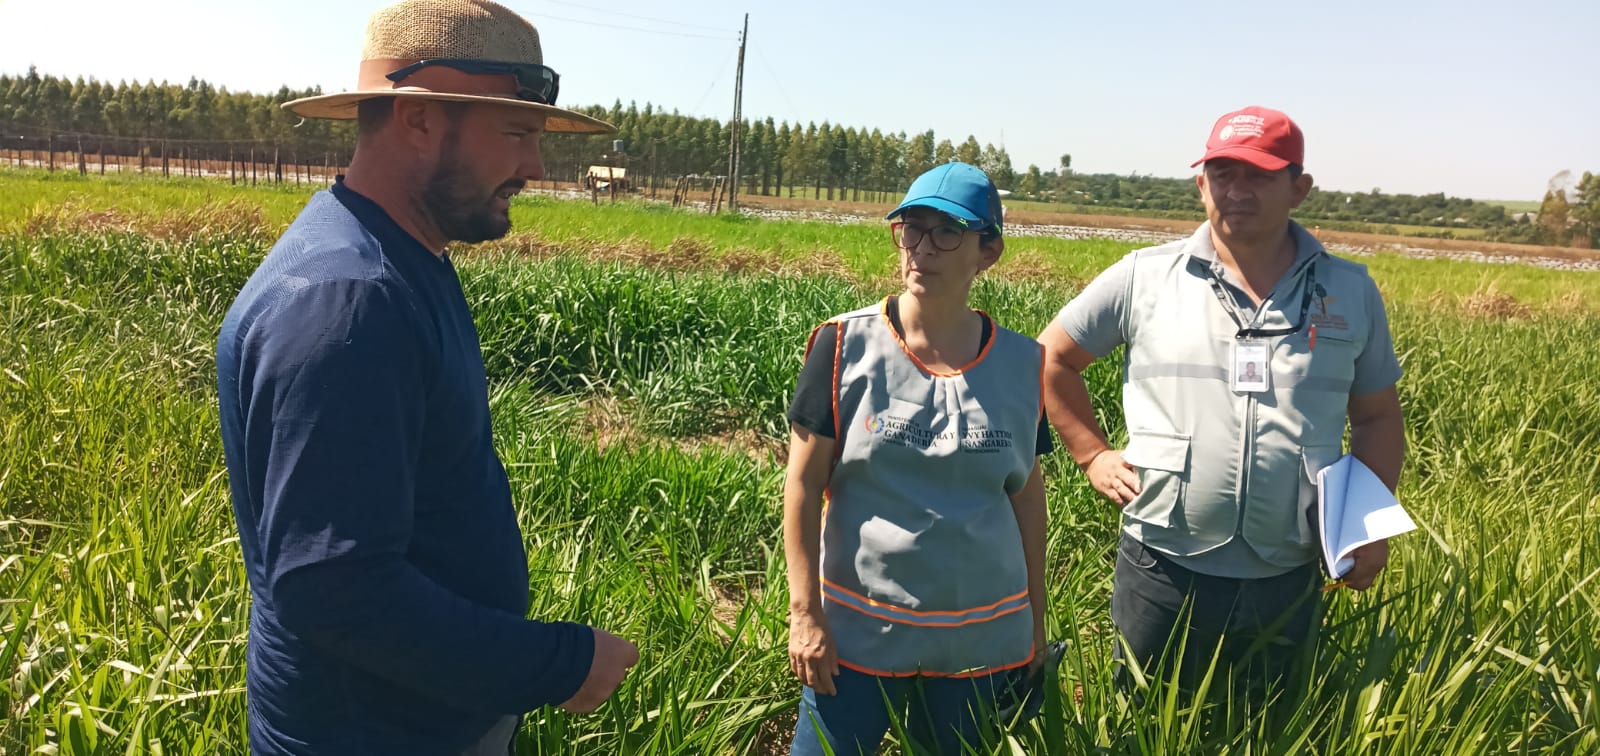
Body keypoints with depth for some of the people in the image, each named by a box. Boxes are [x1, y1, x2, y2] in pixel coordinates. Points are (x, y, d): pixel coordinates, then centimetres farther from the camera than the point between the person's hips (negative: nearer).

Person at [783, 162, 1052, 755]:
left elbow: (1026, 496, 7)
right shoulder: (845, 347, -9)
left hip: (983, 639, 2)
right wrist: (805, 613, -9)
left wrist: (1036, 623, 10)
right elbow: (804, 484, -6)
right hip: (857, 631, -2)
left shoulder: (1021, 364, -1)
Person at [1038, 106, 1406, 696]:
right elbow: (1052, 359, 6)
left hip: (1287, 583, 2)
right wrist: (1093, 455, -1)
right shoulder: (1143, 278, -3)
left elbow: (1378, 418, 12)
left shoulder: (1352, 293, 4)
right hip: (1163, 574, -2)